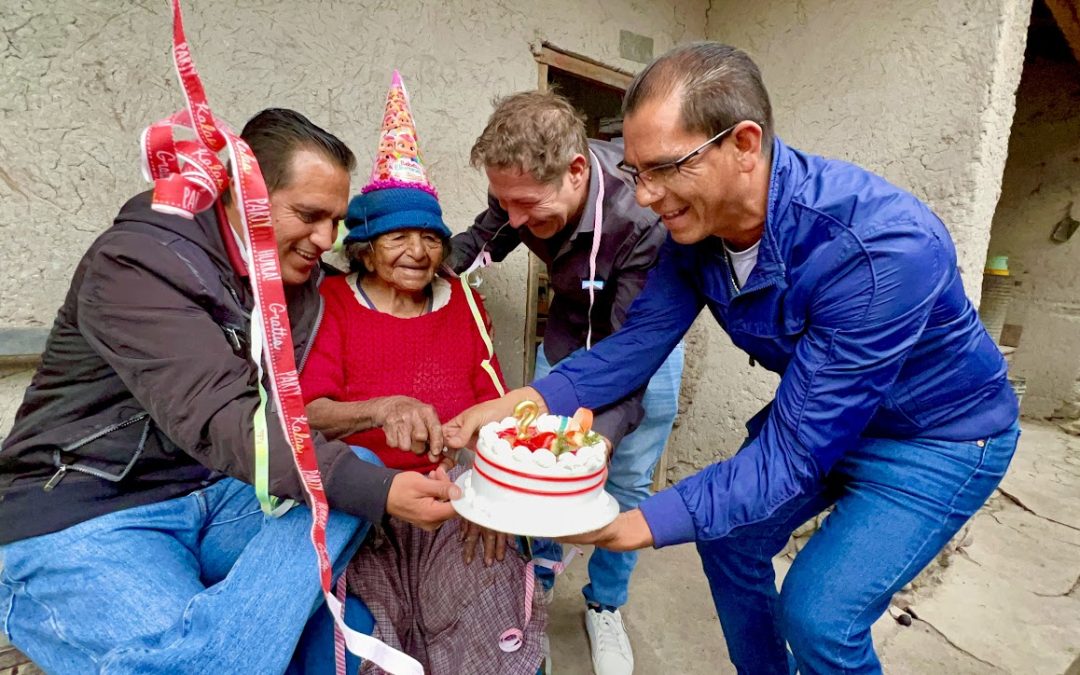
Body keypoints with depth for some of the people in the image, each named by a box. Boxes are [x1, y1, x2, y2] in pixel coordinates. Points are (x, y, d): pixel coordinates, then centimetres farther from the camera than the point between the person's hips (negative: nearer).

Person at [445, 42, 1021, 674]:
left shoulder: (883, 248, -37)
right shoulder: (695, 223, -16)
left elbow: (794, 451, -34)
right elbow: (636, 345, -14)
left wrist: (639, 523, -36)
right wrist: (514, 405, -27)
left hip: (938, 436, -5)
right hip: (825, 414, 6)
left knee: (816, 614, -13)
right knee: (729, 537, 8)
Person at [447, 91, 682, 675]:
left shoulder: (643, 218, -38)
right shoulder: (523, 187, -22)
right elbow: (487, 234, 1)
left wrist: (603, 434, -48)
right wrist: (445, 256, -20)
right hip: (568, 334, 4)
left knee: (626, 483, 4)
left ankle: (605, 607, 30)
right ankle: (535, 584, 33)